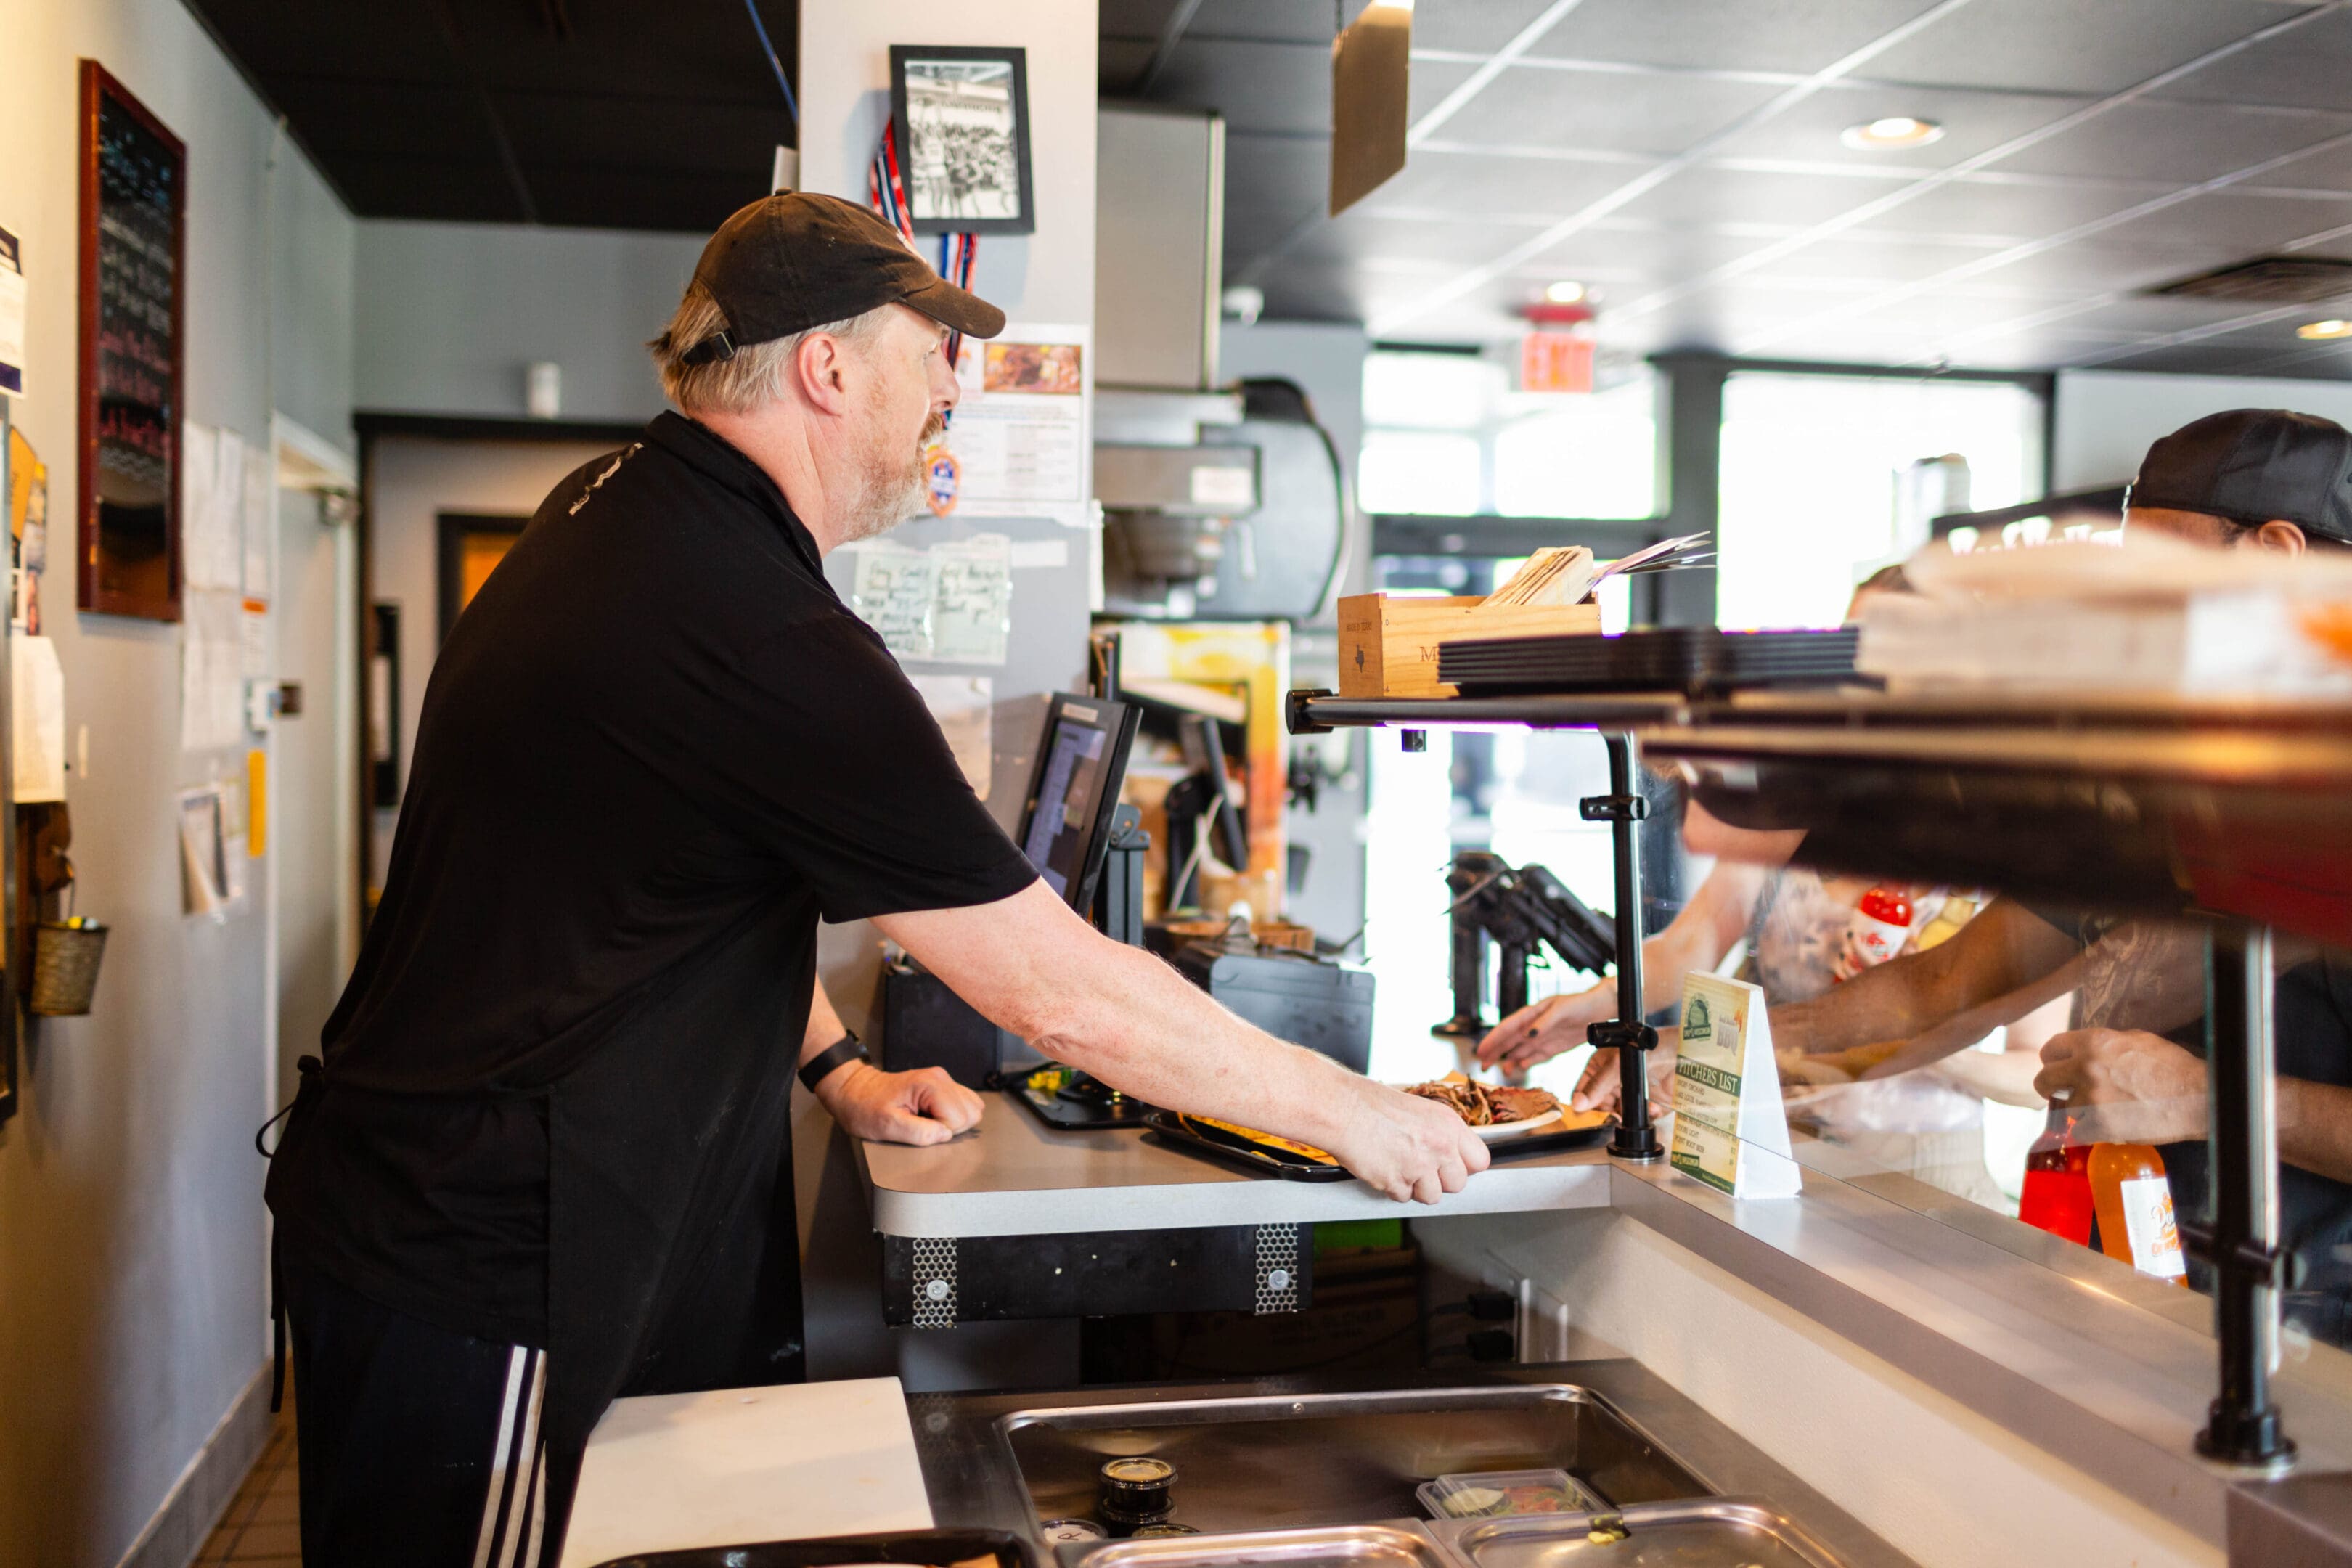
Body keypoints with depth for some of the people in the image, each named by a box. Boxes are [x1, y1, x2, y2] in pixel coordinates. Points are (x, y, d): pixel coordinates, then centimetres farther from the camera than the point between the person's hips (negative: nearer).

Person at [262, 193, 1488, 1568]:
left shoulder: (617, 510, 5)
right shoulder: (766, 642, -27)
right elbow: (1062, 993, -23)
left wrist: (833, 1065, 12)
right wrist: (1349, 1110, -10)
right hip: (478, 1287, -9)